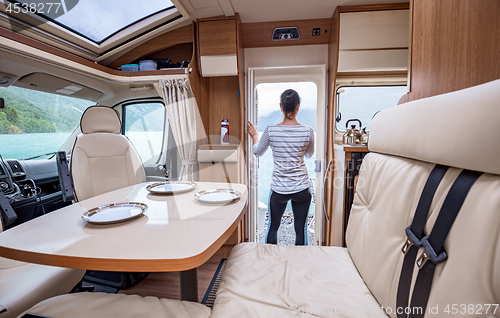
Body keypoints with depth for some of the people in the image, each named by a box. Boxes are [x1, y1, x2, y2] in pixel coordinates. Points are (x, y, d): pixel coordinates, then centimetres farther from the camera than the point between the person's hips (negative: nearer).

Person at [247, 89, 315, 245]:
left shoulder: (270, 130, -11)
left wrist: (254, 135, 23)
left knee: (272, 227, 20)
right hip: (301, 188, 0)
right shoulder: (308, 131, -9)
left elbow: (258, 152, 6)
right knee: (301, 229, 16)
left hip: (279, 189, 0)